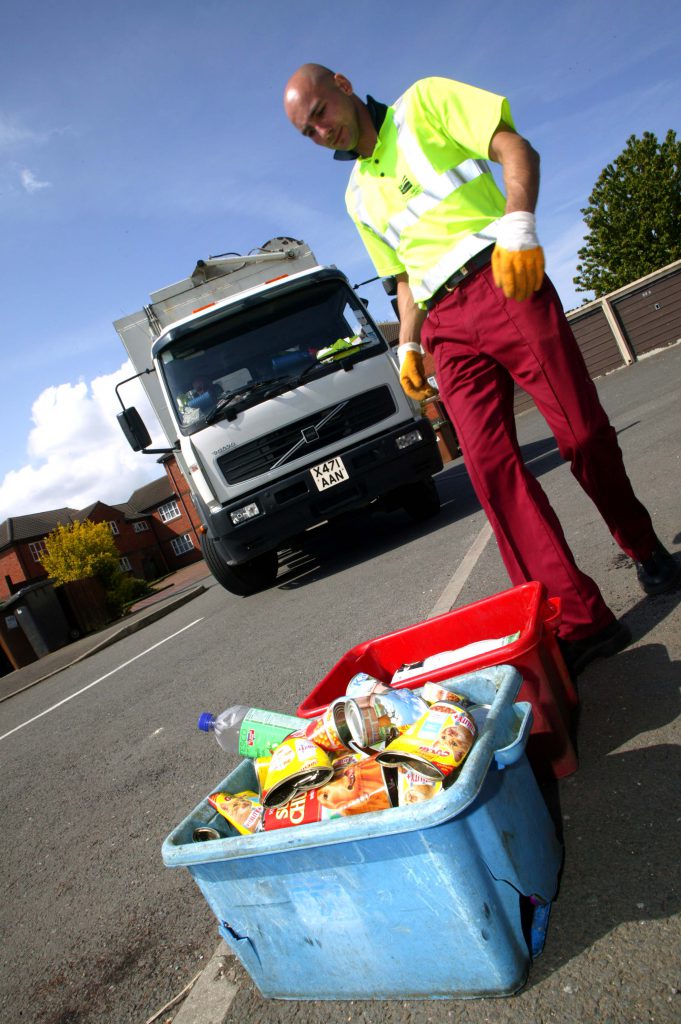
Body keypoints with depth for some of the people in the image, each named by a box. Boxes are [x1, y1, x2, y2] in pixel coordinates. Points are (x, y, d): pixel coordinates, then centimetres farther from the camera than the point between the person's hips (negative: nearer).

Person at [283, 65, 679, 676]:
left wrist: (518, 224, -19)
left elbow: (517, 150, -1)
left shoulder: (424, 101, 11)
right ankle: (579, 619, -13)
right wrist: (408, 345, 14)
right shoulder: (359, 197, 26)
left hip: (501, 282, -4)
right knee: (489, 463, -14)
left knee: (582, 432, -7)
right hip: (447, 324, 5)